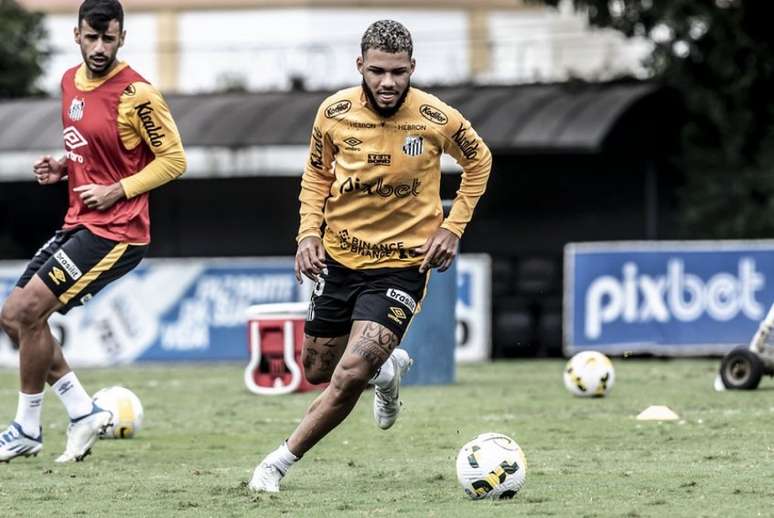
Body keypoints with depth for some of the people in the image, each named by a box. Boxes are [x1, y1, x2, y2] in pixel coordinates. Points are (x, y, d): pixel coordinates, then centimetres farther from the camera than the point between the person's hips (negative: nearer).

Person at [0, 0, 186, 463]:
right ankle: (84, 412, 14)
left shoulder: (135, 93, -16)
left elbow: (174, 159, -12)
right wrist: (62, 167, 5)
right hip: (78, 223, 9)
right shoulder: (71, 82, 9)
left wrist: (115, 191, -17)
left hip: (117, 231, -9)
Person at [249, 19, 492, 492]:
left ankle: (280, 462, -1)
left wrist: (452, 228, -3)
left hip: (402, 263, -4)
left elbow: (479, 161, 5)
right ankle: (387, 368, 45)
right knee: (318, 370, 15)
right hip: (340, 257, 4)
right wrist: (309, 231, -6)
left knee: (349, 377, -17)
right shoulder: (335, 113, -10)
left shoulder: (438, 119, -16)